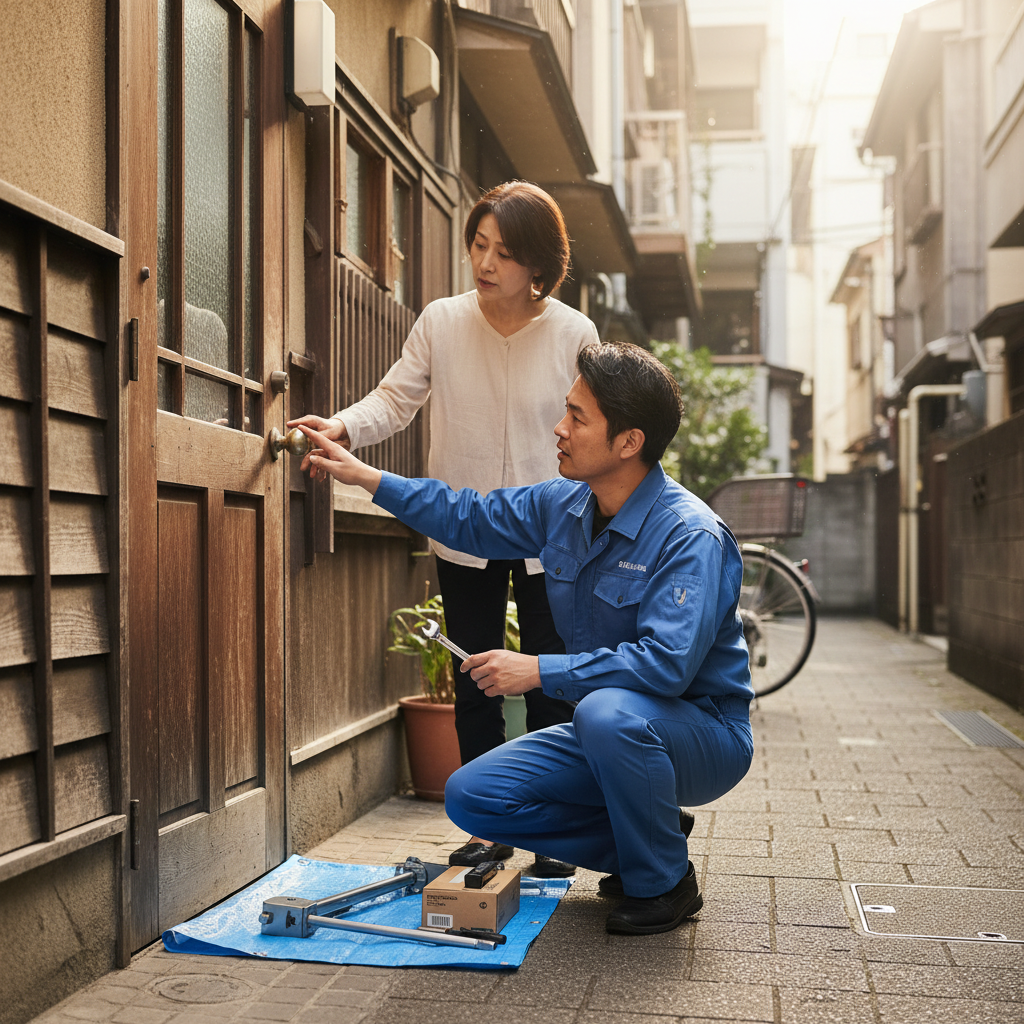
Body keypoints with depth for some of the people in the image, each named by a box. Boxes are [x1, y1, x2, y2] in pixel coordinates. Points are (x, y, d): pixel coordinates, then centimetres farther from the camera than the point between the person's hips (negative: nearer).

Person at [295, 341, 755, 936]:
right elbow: (470, 519, 15)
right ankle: (637, 847, 10)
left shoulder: (690, 535, -25)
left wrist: (538, 671, -31)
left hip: (702, 734, -7)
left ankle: (666, 885, -13)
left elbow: (666, 663, -35)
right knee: (471, 797, -5)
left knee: (609, 711, -39)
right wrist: (365, 476, 11)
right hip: (609, 734, 7)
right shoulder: (563, 506, -1)